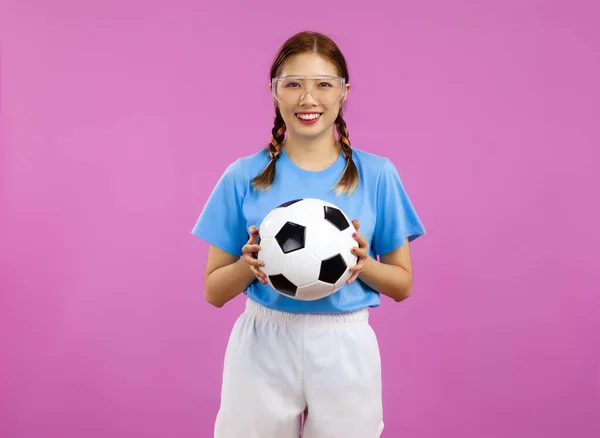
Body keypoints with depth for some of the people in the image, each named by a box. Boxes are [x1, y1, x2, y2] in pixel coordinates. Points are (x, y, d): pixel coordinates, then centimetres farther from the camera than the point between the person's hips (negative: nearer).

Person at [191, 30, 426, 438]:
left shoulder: (376, 175, -2)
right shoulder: (244, 176, -2)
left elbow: (403, 285, 5)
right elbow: (214, 291, 2)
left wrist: (362, 263, -14)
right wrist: (250, 263, -17)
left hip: (345, 349, 0)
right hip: (263, 348, 0)